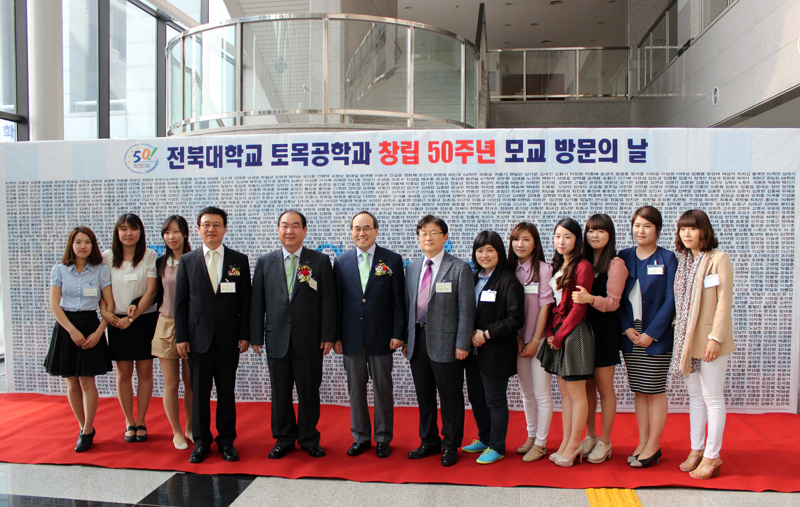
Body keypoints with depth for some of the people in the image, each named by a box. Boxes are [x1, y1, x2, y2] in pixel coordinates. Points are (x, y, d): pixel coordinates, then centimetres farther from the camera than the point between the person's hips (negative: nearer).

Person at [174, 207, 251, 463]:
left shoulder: (239, 260, 4)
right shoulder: (187, 261, 5)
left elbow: (245, 300, 3)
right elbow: (180, 302, 4)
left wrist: (245, 334, -2)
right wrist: (181, 337, -1)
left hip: (228, 338, 0)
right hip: (198, 337, 0)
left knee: (227, 392, 8)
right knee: (199, 392, 7)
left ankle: (226, 441, 21)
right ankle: (201, 442, 22)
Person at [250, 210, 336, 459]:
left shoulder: (320, 261, 2)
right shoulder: (265, 262, 8)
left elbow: (328, 301, -1)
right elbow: (257, 302, 6)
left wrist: (328, 336, -6)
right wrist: (256, 336, 2)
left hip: (309, 340, -2)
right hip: (277, 339, 2)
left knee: (309, 392, 7)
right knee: (280, 392, 10)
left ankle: (309, 439, 25)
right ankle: (284, 439, 27)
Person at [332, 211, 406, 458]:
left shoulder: (392, 260, -1)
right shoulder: (341, 262, 5)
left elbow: (398, 300, -2)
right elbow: (337, 301, 5)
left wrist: (399, 334, -7)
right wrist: (335, 336, 2)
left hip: (381, 336, -2)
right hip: (351, 336, 2)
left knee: (383, 389, 7)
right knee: (356, 389, 11)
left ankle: (383, 438, 21)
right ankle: (360, 437, 25)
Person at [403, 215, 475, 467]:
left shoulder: (460, 268, -5)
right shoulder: (412, 268, 11)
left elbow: (466, 309, -8)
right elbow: (407, 305, 13)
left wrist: (462, 344, -13)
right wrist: (405, 339, 9)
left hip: (445, 342, -5)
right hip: (417, 340, 5)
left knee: (450, 397, 6)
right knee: (424, 396, 14)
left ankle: (450, 446, 22)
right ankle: (429, 441, 30)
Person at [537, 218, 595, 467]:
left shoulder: (582, 266, -11)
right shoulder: (557, 266, 14)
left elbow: (579, 307, -14)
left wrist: (560, 335, -12)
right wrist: (550, 332, 0)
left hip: (574, 332, -8)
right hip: (557, 332, 8)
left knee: (576, 393, 2)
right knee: (564, 391, 13)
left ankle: (573, 446, 12)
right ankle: (566, 442, 21)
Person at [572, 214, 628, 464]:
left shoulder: (615, 264, -7)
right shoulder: (582, 262, 10)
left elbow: (613, 302, -15)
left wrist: (591, 299, -32)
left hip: (604, 329, -5)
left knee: (604, 387, 3)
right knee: (587, 385, 11)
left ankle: (605, 442, 15)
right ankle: (590, 437, 24)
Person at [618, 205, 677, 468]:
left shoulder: (667, 258, -2)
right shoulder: (623, 257, 8)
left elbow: (671, 300, -8)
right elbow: (617, 296, 7)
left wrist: (651, 333, -13)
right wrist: (626, 328, -6)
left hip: (657, 337, -4)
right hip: (630, 336, 4)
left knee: (655, 391, 2)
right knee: (639, 391, 10)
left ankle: (653, 446, 13)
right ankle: (642, 443, 20)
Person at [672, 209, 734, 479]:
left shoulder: (719, 259, -8)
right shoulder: (683, 261, 11)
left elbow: (724, 301, -12)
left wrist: (716, 337, -17)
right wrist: (680, 334, 8)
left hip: (709, 339, -6)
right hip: (687, 338, 7)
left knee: (712, 397, 1)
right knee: (695, 396, 14)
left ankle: (712, 457, 10)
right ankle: (696, 450, 23)